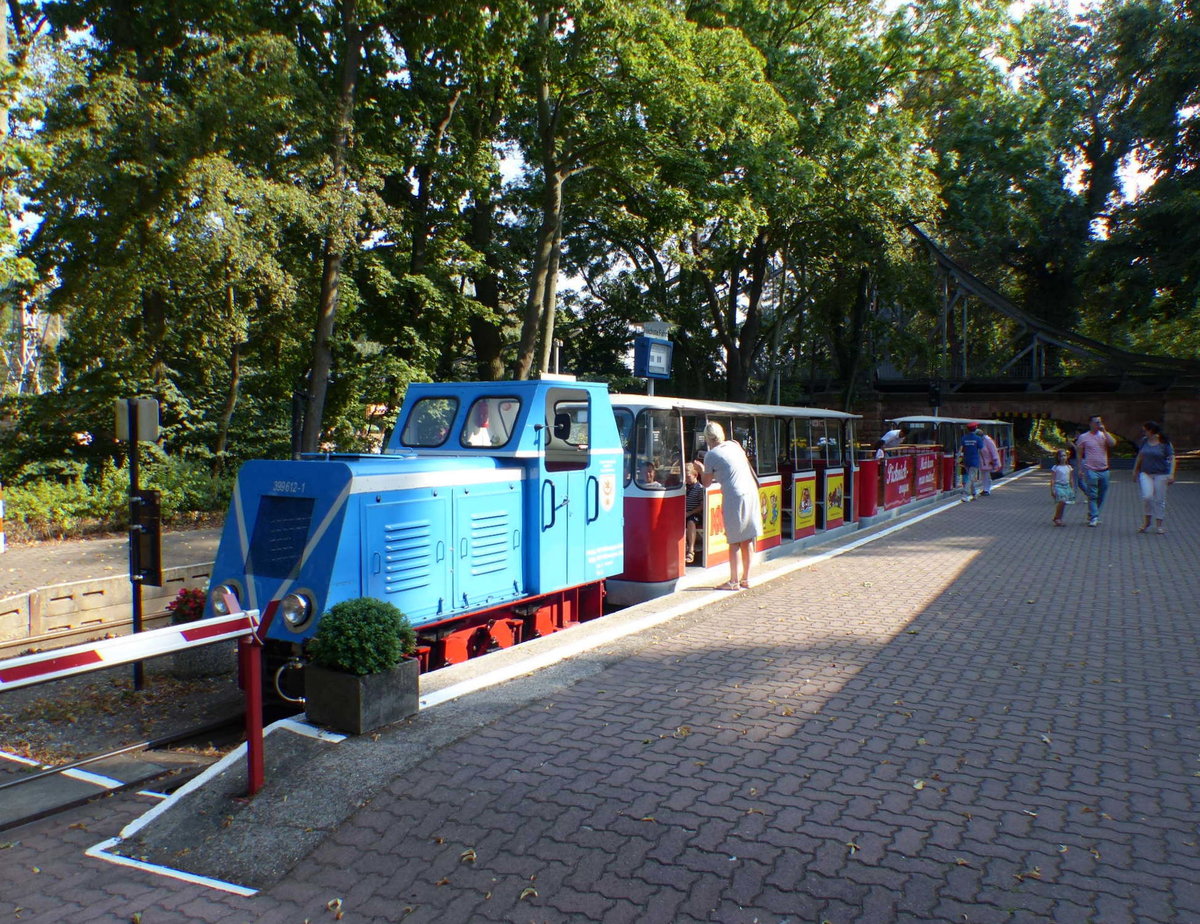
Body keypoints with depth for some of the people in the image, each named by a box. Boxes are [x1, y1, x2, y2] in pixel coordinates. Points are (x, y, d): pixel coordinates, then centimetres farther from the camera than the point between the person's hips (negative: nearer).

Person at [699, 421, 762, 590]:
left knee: (735, 541, 1)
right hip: (751, 493, 7)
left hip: (734, 498, -6)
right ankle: (746, 578, 20)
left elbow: (706, 483, 3)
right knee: (747, 539, 12)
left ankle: (733, 581, 6)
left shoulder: (711, 455, -6)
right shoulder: (734, 445, 12)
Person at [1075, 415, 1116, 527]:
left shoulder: (1104, 435, 9)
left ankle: (1091, 515, 19)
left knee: (1101, 496, 7)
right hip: (1091, 470, -3)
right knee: (1092, 495, -6)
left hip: (1104, 470, 3)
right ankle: (1094, 518, -5)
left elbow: (1113, 443, -11)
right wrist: (1079, 469, 0)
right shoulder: (1083, 437, 2)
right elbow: (1079, 454, 5)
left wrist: (1104, 431, -9)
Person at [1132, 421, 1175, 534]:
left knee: (1159, 500, 1)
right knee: (1147, 496, -13)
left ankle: (1161, 525, 13)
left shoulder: (1165, 443, -7)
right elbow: (1140, 456, 18)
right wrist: (1135, 471, 21)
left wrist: (1171, 474, -18)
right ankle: (1146, 522, 2)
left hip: (1161, 474, -3)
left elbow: (1172, 459, -8)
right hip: (1145, 474, 3)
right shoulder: (1144, 441, 7)